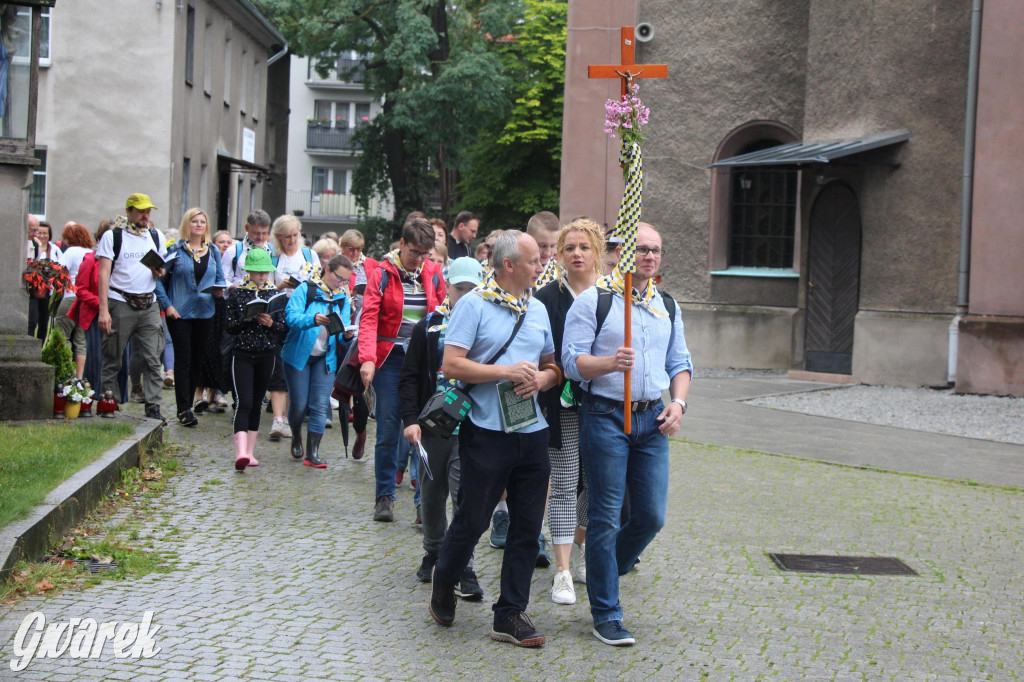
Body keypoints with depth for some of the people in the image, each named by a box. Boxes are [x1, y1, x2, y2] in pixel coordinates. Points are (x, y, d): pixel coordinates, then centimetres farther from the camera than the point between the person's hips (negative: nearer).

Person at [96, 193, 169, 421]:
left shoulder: (156, 236, 13)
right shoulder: (112, 236, -1)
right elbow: (103, 274, -6)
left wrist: (160, 272, -4)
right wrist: (103, 310, -14)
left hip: (149, 305, 3)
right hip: (120, 304, -3)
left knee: (152, 358, -4)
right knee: (112, 358, 1)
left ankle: (153, 406, -4)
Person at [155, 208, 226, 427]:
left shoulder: (213, 251, 12)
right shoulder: (176, 250, 0)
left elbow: (220, 278, 16)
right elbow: (159, 278, -2)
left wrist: (219, 290, -7)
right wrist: (167, 304, -11)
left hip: (205, 312, 4)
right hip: (180, 313, -4)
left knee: (198, 359, 8)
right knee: (183, 360, -5)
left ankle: (191, 399, 20)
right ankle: (184, 409, -4)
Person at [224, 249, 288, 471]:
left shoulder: (274, 294, 7)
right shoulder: (237, 293, 2)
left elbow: (285, 327, 6)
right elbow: (228, 326, 0)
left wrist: (271, 323, -14)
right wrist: (246, 319, -17)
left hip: (267, 355, 3)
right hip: (242, 354, -3)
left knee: (257, 404, 8)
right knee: (244, 403, -14)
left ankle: (249, 452, 14)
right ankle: (241, 453, -24)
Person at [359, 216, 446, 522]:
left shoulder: (433, 273, 7)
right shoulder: (382, 274, -2)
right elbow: (368, 318, -9)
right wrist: (367, 358, -22)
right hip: (390, 358, -2)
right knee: (388, 430, 1)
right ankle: (384, 497, 12)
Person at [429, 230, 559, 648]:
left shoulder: (538, 310, 14)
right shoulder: (474, 304, -5)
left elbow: (553, 368, 20)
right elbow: (451, 365, -12)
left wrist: (540, 379, -4)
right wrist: (507, 371, -16)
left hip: (532, 432, 6)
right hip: (487, 431, -6)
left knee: (527, 527, 5)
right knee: (472, 520, 3)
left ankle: (510, 614, 12)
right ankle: (443, 584, 29)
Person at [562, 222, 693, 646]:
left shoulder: (668, 306, 14)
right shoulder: (593, 300, -4)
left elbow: (680, 363, 18)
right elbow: (572, 360, -9)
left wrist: (678, 402, 0)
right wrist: (611, 363, -28)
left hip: (652, 419, 5)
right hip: (605, 416, -5)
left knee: (651, 516, 4)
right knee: (606, 517, -2)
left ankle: (607, 570, 33)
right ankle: (606, 615, 7)